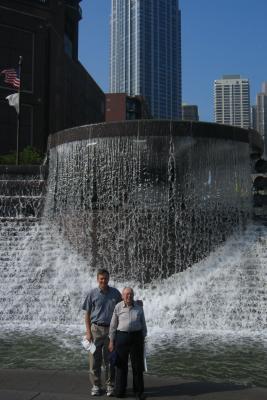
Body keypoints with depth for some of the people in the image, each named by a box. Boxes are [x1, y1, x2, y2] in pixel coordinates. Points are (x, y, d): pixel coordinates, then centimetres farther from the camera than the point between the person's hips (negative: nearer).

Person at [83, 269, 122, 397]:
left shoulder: (115, 293, 4)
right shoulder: (92, 294, -1)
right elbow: (87, 314, 0)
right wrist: (88, 332, -5)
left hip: (111, 329, 1)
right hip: (96, 328, -1)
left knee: (110, 359, 7)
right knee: (95, 359, 3)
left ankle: (110, 385, 17)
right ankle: (96, 385, 15)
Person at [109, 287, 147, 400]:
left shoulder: (139, 307, 0)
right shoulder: (118, 307, -3)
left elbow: (143, 324, 7)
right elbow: (113, 325, 0)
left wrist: (143, 339, 6)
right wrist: (111, 341, -1)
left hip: (136, 336, 1)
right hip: (121, 337, -1)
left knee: (138, 365, 4)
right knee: (121, 365, 4)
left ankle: (139, 391, 15)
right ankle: (120, 390, 17)